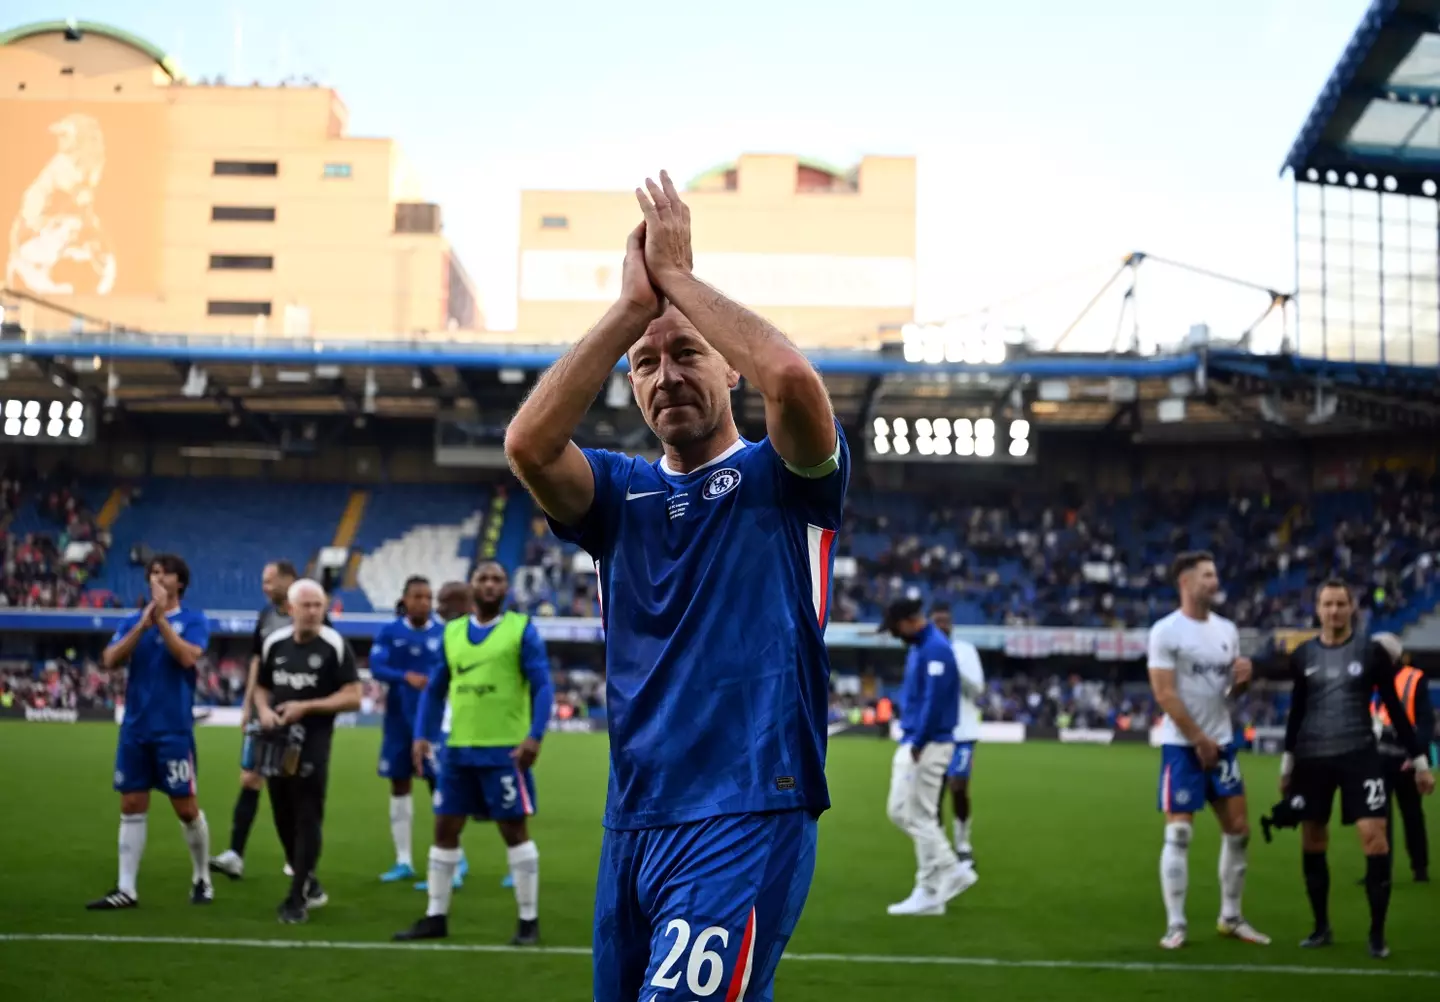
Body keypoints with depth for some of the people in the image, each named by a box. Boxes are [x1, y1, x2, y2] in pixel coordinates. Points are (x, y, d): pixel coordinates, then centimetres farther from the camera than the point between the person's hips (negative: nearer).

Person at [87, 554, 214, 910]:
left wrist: (161, 620, -17)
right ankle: (126, 889, 7)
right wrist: (143, 624, -15)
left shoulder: (194, 620, -1)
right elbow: (110, 660, -5)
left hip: (174, 729, -4)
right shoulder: (133, 621, 9)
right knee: (131, 808, 4)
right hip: (135, 728, 4)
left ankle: (202, 880, 18)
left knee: (186, 807, 1)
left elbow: (188, 657, -18)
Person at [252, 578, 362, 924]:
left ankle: (297, 898, -2)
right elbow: (261, 687, 21)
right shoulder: (274, 643, 9)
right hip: (277, 741, 6)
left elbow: (353, 697, -10)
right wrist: (263, 710, -2)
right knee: (283, 818, 12)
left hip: (312, 744, -5)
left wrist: (306, 707, -17)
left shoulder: (334, 646, -6)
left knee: (307, 820, -7)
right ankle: (308, 884, 30)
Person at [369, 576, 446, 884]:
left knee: (439, 783, -6)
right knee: (399, 786, 8)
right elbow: (376, 667, -14)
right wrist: (406, 677, -29)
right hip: (399, 720, 2)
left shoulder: (444, 633, -2)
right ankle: (403, 862, 19)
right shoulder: (389, 633, -2)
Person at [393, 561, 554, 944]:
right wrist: (423, 735, 5)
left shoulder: (522, 629, -2)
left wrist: (535, 736, -18)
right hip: (458, 749, 5)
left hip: (504, 749, -5)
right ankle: (436, 917, 18)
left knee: (514, 830, -1)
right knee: (445, 828, 8)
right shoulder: (452, 632, 11)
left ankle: (529, 921, 7)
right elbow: (434, 690, 16)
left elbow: (543, 686, -6)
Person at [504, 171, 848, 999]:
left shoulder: (783, 478, 3)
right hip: (632, 827, 6)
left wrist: (676, 273, -8)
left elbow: (794, 379, -20)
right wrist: (632, 305, -6)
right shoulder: (621, 492, 13)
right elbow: (529, 444, -8)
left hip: (750, 820, -5)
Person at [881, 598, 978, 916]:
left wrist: (917, 745, -21)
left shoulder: (936, 649, -16)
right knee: (899, 811, 11)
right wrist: (906, 742, 14)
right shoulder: (916, 648, 15)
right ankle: (954, 872, 15)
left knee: (921, 817, -5)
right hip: (911, 743, 10)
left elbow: (934, 701, -22)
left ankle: (929, 895, 2)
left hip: (929, 745, -10)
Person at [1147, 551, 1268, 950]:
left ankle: (1231, 917, 20)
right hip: (1182, 745, -7)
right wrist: (1199, 740, -15)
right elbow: (1165, 694, -15)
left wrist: (1243, 677, -6)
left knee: (1238, 829, 7)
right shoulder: (1166, 632, -11)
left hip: (1222, 742, 7)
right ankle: (1175, 925, 0)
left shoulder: (1227, 629, 10)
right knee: (1178, 833, -6)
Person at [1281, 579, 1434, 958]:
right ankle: (1322, 927, 21)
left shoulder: (1372, 651, -1)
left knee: (1374, 837, -13)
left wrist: (1420, 759, 4)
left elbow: (1394, 708, 4)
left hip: (1359, 756, -2)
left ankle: (1377, 933, -3)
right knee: (1312, 844, 6)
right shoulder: (1302, 656, 5)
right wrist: (1287, 763, 17)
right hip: (1312, 759, 2)